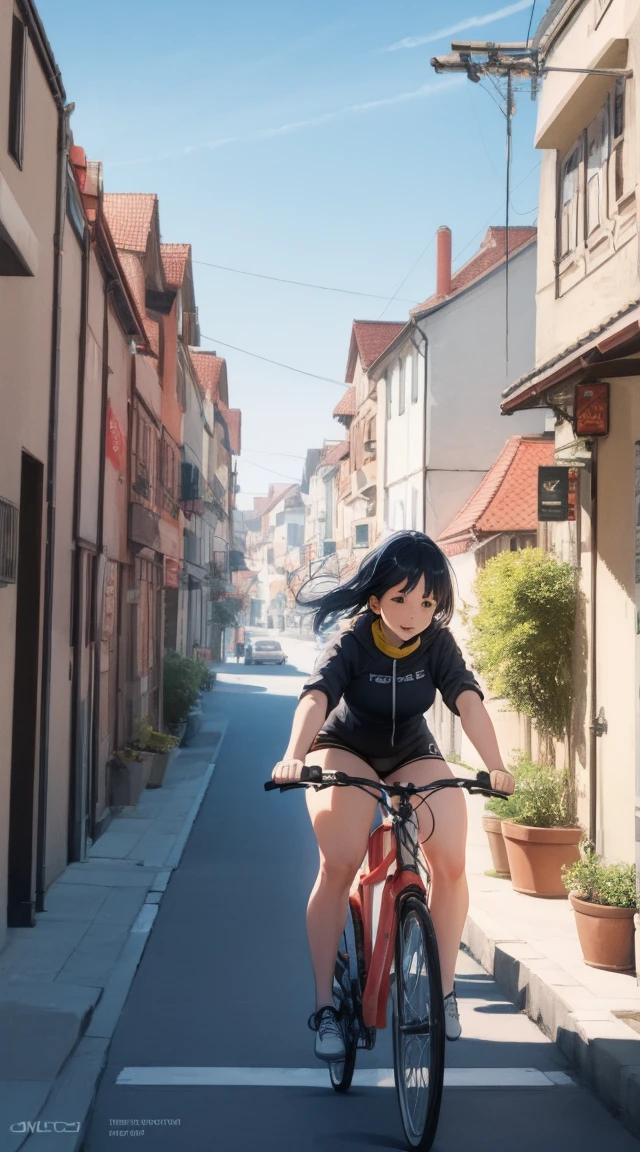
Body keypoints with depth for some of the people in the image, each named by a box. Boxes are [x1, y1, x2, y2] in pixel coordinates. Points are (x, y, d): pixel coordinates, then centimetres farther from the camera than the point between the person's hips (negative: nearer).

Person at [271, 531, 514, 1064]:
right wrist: (294, 756, -58)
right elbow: (316, 698, -39)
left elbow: (469, 702, -29)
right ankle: (325, 1006, -15)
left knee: (451, 861, -21)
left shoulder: (439, 644, -16)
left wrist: (496, 767, -46)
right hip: (345, 753, -2)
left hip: (414, 757, 3)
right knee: (339, 863, -27)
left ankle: (444, 988, 0)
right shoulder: (352, 642, -23)